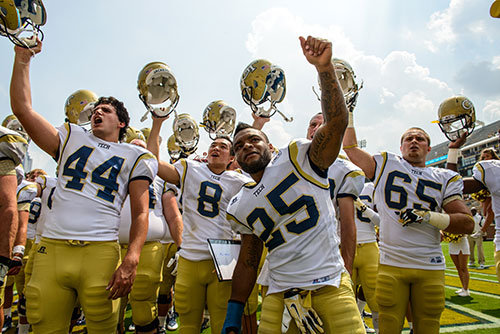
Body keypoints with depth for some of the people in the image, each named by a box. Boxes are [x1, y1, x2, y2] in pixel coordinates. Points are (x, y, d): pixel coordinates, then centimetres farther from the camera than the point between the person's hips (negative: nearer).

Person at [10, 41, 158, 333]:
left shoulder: (134, 156, 8)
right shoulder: (72, 139, 18)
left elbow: (140, 214, 0)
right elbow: (23, 108, 12)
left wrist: (131, 262, -11)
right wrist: (23, 58, 11)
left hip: (100, 251, -2)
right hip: (52, 247, 3)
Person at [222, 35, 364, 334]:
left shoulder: (297, 158, -5)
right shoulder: (240, 207, 9)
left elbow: (337, 121, -20)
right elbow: (248, 262, 15)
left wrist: (325, 68, -34)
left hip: (330, 286, -3)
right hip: (280, 294, 4)